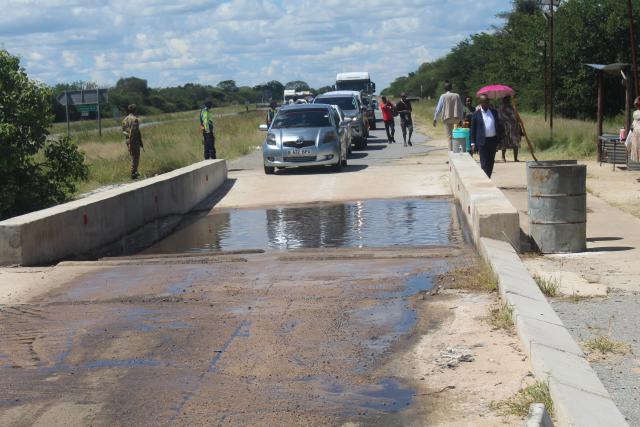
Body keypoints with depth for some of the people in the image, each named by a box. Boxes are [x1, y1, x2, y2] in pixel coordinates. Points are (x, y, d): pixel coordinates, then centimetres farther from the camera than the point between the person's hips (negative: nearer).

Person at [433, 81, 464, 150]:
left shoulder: (443, 96, -2)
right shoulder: (457, 96, 6)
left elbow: (438, 108, -2)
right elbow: (460, 108, 10)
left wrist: (435, 119, 5)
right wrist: (461, 119, 15)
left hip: (447, 118, -2)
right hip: (456, 118, 2)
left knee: (450, 135, 0)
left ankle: (451, 150, -3)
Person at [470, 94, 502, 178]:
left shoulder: (494, 112, 9)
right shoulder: (476, 114, -1)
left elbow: (499, 125, 13)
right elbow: (472, 130, 0)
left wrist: (499, 139, 8)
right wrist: (473, 143, -5)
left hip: (493, 140, 4)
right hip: (482, 142, -4)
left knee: (491, 162, 10)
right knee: (484, 163, -7)